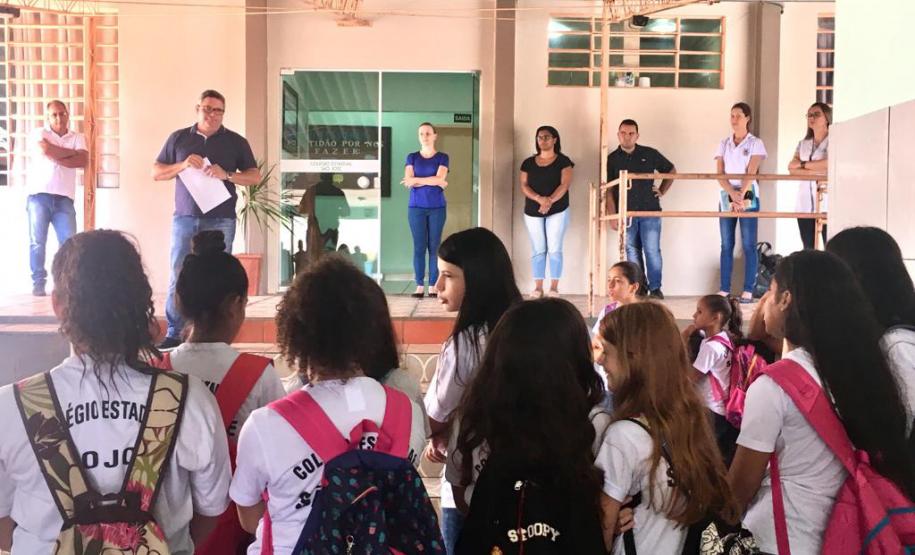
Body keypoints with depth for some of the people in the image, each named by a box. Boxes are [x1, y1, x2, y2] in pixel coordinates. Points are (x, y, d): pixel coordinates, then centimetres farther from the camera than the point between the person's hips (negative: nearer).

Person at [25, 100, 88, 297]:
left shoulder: (78, 137, 14)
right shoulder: (38, 133, 8)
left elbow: (83, 161, -4)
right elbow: (45, 150, -13)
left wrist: (56, 157, -8)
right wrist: (71, 152, -3)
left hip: (64, 197, 2)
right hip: (39, 195, -1)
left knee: (69, 241, -6)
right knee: (37, 241, -1)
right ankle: (38, 283, 4)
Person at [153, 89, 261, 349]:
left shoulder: (236, 142, 8)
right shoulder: (179, 138, 11)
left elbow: (255, 176, 5)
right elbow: (156, 172, 11)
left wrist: (226, 175, -12)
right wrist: (182, 165, -8)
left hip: (220, 220, -1)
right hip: (184, 217, 1)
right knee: (178, 275, -1)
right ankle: (173, 334, 4)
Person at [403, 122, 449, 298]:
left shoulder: (442, 157, 6)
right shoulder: (412, 157, 8)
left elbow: (439, 178, -10)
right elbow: (408, 182, -5)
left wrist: (416, 180, -6)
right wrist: (434, 182, -9)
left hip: (437, 208, -1)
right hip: (416, 207, 1)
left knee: (434, 246, 0)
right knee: (419, 246, -2)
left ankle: (433, 286, 3)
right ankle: (420, 286, 1)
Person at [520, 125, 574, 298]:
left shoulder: (563, 161, 1)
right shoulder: (528, 163, 9)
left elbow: (564, 185, -9)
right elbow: (524, 186, 1)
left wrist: (550, 201, -23)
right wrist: (539, 199, -17)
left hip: (557, 211, -3)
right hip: (532, 212, 3)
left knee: (554, 249, -4)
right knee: (538, 250, 4)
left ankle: (554, 287, 1)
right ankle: (538, 287, 7)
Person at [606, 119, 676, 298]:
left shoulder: (649, 154, 4)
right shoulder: (612, 159, 4)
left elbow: (671, 171, 17)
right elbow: (608, 190, 1)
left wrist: (662, 191, 8)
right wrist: (613, 215, -5)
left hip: (650, 211, -1)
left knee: (652, 250, -5)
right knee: (632, 252, 5)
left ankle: (655, 288, 2)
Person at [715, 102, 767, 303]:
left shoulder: (755, 143, 3)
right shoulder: (724, 144, 12)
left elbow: (751, 173, -8)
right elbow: (720, 174, 2)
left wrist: (742, 196, -20)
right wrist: (733, 194, -14)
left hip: (748, 197, -3)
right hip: (726, 197, 3)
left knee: (748, 245, -4)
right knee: (726, 245, 3)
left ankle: (748, 290, -3)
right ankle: (724, 289, 6)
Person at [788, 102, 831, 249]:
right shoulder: (803, 144, 17)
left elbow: (830, 164, -16)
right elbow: (792, 169, 4)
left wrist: (803, 164, -3)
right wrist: (815, 172, -12)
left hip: (826, 203, -5)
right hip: (805, 204, 5)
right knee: (808, 249, 6)